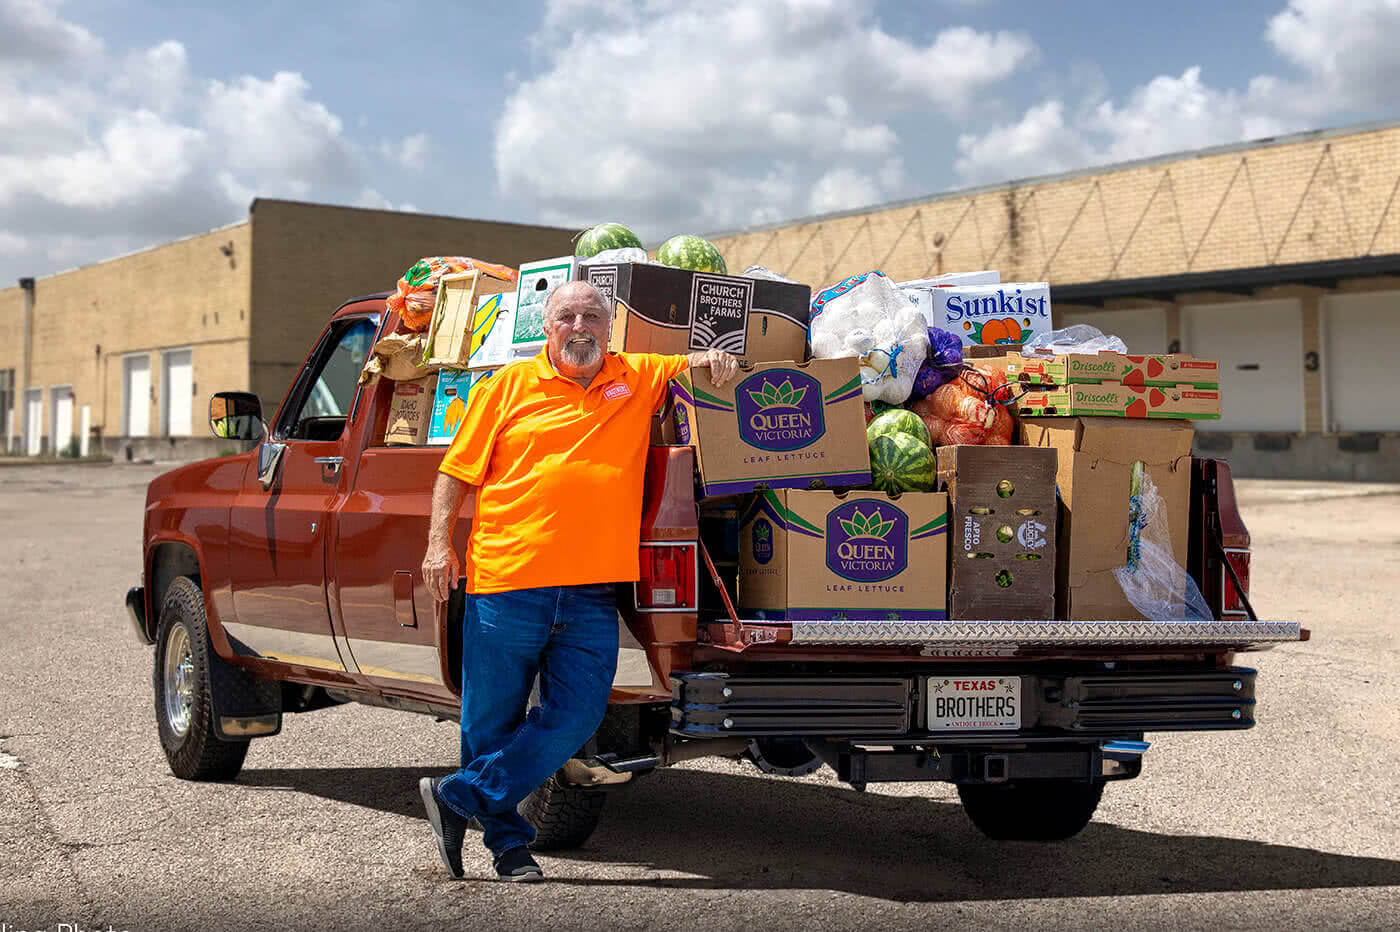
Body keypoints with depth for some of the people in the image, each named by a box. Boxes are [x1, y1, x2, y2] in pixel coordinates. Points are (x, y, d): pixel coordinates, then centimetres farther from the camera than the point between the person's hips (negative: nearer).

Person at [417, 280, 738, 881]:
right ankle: (507, 841, 20)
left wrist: (713, 358, 1)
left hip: (592, 592, 2)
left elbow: (707, 364, 25)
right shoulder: (508, 385, 8)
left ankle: (458, 798, 7)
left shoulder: (641, 378, 13)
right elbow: (458, 468, 8)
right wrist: (439, 539, -3)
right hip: (506, 581, -2)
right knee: (492, 720, 3)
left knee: (576, 717, -6)